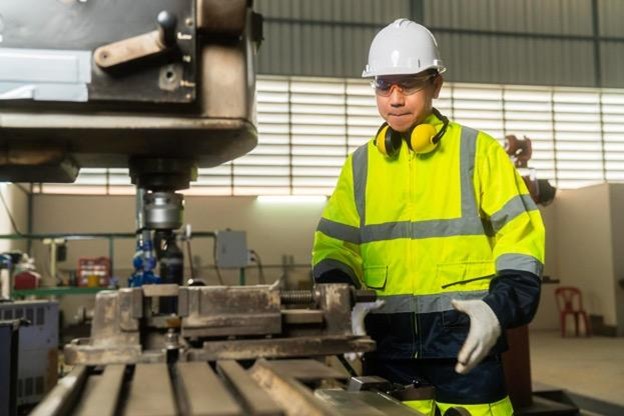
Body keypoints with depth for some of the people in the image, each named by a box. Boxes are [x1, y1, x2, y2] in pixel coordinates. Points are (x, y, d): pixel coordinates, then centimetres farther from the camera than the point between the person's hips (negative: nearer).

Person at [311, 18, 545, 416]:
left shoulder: (478, 151, 2)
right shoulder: (361, 163, 11)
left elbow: (520, 240, 0)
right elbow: (335, 247, 10)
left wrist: (499, 308, -15)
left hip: (464, 340, -2)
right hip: (387, 343, 3)